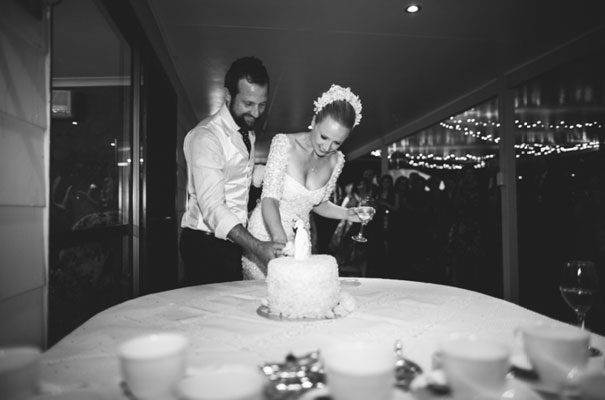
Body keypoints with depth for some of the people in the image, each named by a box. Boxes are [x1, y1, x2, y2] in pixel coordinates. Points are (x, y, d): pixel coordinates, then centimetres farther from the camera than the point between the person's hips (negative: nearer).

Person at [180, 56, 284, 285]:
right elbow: (212, 208, -28)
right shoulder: (206, 136, -18)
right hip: (206, 246, -8)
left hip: (233, 241, 8)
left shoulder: (247, 133, 10)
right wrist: (256, 247, -37)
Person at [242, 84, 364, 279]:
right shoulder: (284, 143, -16)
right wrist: (280, 239, -38)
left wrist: (347, 213, -4)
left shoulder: (336, 161, -2)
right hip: (266, 237, -3)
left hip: (299, 240, 4)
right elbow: (269, 199, -23)